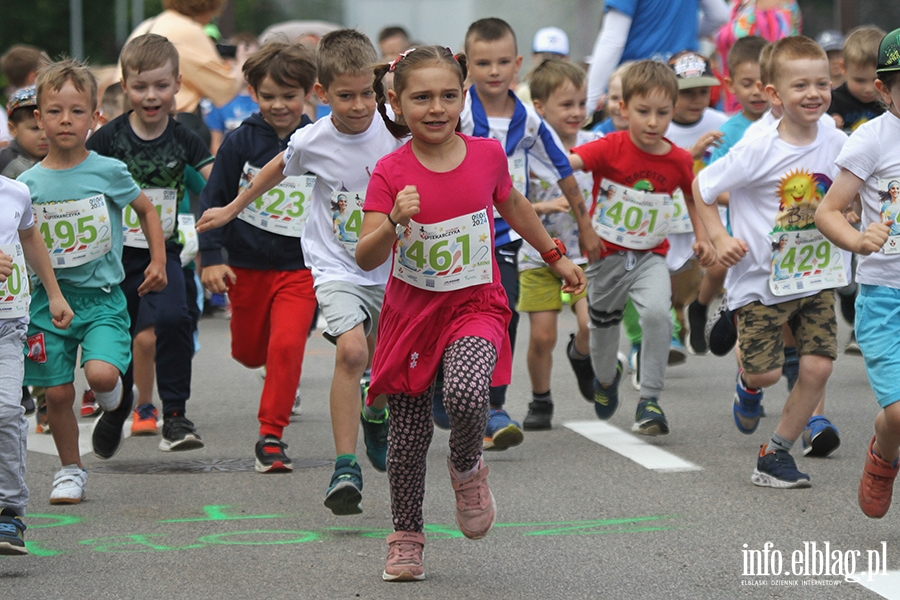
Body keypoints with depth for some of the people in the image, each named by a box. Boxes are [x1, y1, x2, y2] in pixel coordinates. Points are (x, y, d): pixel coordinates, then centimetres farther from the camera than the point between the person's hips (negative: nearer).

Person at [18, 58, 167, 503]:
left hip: (101, 295, -2)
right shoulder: (28, 183, -1)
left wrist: (158, 262, 10)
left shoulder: (108, 172, -4)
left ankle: (112, 396, 15)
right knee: (58, 392, 3)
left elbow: (147, 210, 13)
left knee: (101, 374, -22)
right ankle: (70, 471, 22)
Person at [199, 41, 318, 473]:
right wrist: (211, 257, -7)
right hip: (247, 264, 1)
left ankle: (272, 436, -8)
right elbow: (214, 198, 0)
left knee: (286, 345, -18)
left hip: (300, 267, -1)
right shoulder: (241, 142, -6)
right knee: (249, 352, 13)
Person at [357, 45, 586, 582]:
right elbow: (367, 259, -17)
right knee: (409, 434, 6)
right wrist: (396, 221, -35)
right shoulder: (391, 173, -11)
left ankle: (467, 468, 4)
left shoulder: (488, 155, -5)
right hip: (412, 311, 0)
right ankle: (407, 538, 27)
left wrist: (556, 256, 26)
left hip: (474, 305, 0)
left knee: (466, 395, -29)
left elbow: (513, 205, 18)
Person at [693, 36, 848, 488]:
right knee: (767, 370, -5)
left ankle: (776, 454, 10)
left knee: (817, 366, -7)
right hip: (762, 278, -4)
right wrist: (720, 239, -14)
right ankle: (748, 383, 36)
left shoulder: (837, 144, -4)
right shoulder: (758, 152, -17)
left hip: (817, 278, 4)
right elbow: (701, 188, -7)